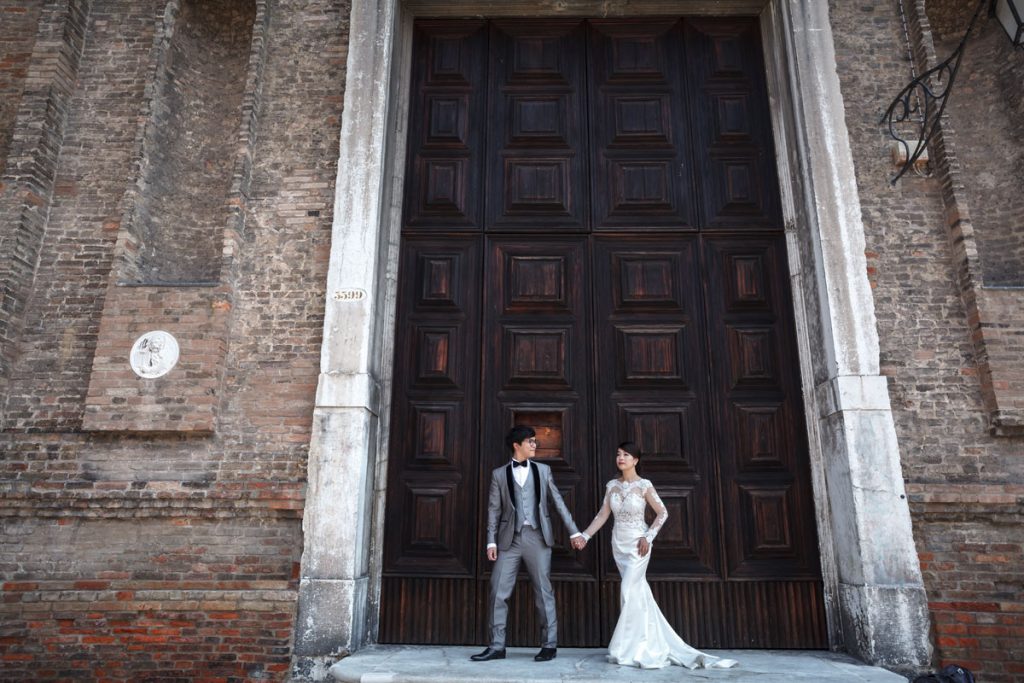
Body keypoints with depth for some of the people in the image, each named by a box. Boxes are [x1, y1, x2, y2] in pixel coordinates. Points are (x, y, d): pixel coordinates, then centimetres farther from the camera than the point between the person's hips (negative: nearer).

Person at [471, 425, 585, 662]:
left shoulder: (543, 470, 9)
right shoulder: (499, 473, 6)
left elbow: (558, 503, 8)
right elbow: (494, 510, 4)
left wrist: (574, 532, 3)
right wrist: (491, 541, -3)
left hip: (537, 537, 0)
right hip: (510, 538, 0)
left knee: (544, 591, 4)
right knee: (498, 592, -1)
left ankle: (549, 645, 16)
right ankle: (497, 646, 11)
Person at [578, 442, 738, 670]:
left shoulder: (644, 485, -10)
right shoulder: (612, 485, 3)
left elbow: (662, 513, -6)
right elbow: (602, 515, 6)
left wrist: (648, 537, -12)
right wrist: (585, 535, 0)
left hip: (637, 545, -5)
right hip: (618, 545, 5)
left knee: (629, 593, -9)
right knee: (640, 593, 11)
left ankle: (627, 649, 3)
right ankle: (653, 644, 23)